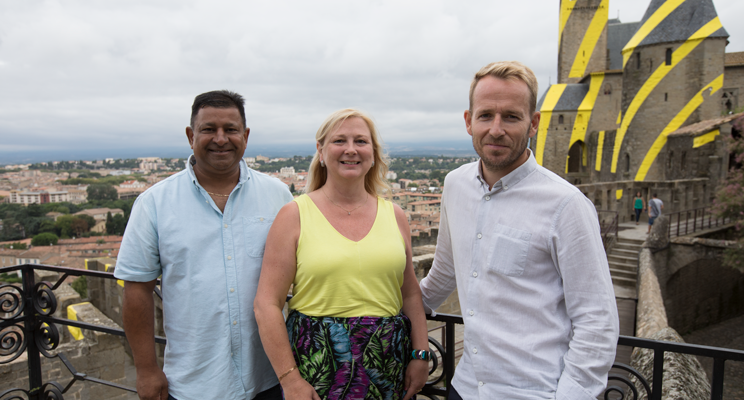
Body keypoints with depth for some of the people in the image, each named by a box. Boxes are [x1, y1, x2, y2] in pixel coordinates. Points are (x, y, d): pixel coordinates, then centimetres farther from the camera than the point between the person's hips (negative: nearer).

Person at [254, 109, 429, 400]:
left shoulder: (394, 216, 6)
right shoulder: (295, 215, -5)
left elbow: (410, 294, 11)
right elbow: (267, 305, -8)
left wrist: (420, 354, 4)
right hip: (317, 365, -2)